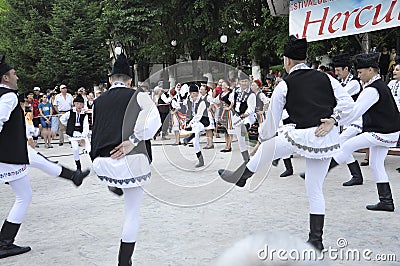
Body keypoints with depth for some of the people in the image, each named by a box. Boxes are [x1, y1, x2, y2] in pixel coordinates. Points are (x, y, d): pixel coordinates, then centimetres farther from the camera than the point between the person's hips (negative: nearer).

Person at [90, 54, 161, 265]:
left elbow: (95, 132, 17)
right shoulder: (138, 96, 2)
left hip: (101, 164, 4)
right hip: (130, 161, -4)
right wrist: (133, 141, -12)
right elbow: (153, 119, -16)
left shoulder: (98, 101, 14)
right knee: (132, 215, 8)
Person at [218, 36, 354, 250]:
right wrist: (332, 119, 2)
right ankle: (316, 240, 20)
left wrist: (261, 139, 24)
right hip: (327, 140, 5)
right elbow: (347, 103, 1)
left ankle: (240, 176, 42)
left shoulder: (284, 85, 1)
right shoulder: (325, 78, 11)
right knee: (315, 190, 14)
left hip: (303, 137, -5)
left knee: (267, 148, 23)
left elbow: (272, 122, 8)